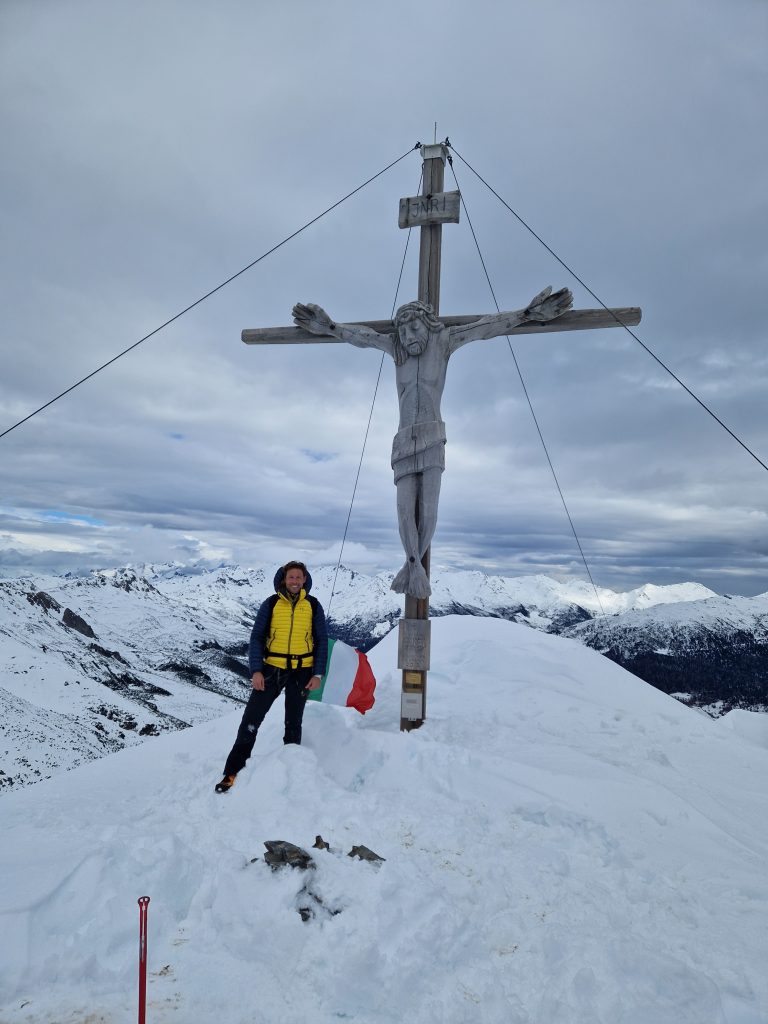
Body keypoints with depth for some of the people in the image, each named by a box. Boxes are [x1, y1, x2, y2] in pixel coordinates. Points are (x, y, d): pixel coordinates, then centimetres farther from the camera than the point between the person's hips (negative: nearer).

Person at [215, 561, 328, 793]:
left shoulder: (313, 605, 0)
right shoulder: (271, 604, -2)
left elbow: (321, 641, 4)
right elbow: (257, 637, -1)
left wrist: (318, 674, -3)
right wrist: (255, 670, -11)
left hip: (302, 671, 1)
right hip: (272, 669, 0)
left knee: (293, 723, 13)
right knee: (251, 718, -5)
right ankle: (233, 770, 5)